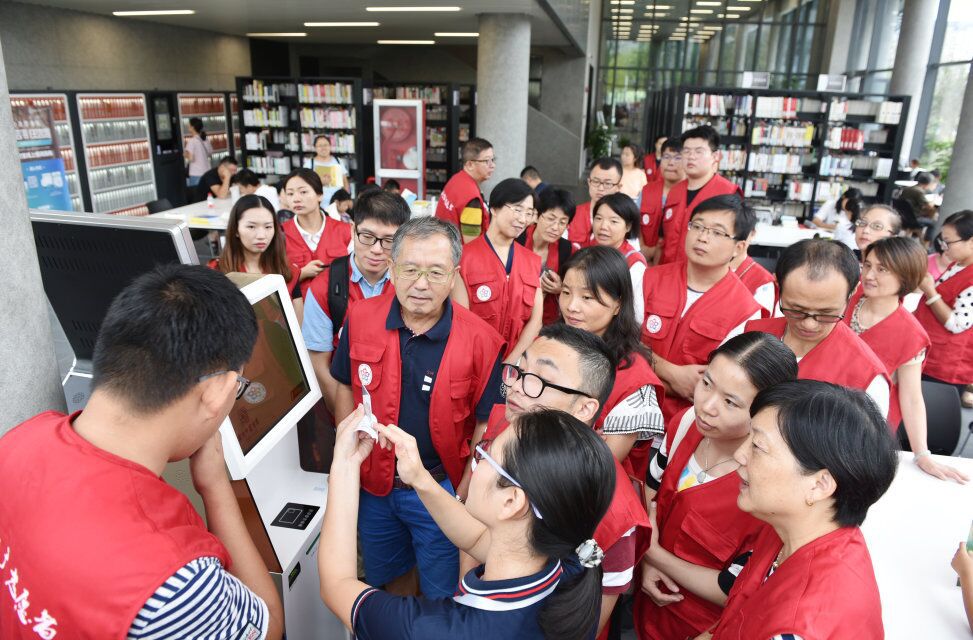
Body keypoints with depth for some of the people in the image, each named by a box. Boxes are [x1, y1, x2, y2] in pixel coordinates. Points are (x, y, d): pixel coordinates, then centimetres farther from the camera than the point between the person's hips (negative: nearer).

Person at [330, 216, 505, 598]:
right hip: (373, 482, 4)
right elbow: (344, 386, 4)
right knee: (388, 576, 27)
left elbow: (487, 424, -10)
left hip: (441, 487, -3)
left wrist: (462, 496, -10)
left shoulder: (481, 341, -20)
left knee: (442, 592, 15)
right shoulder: (360, 318, -11)